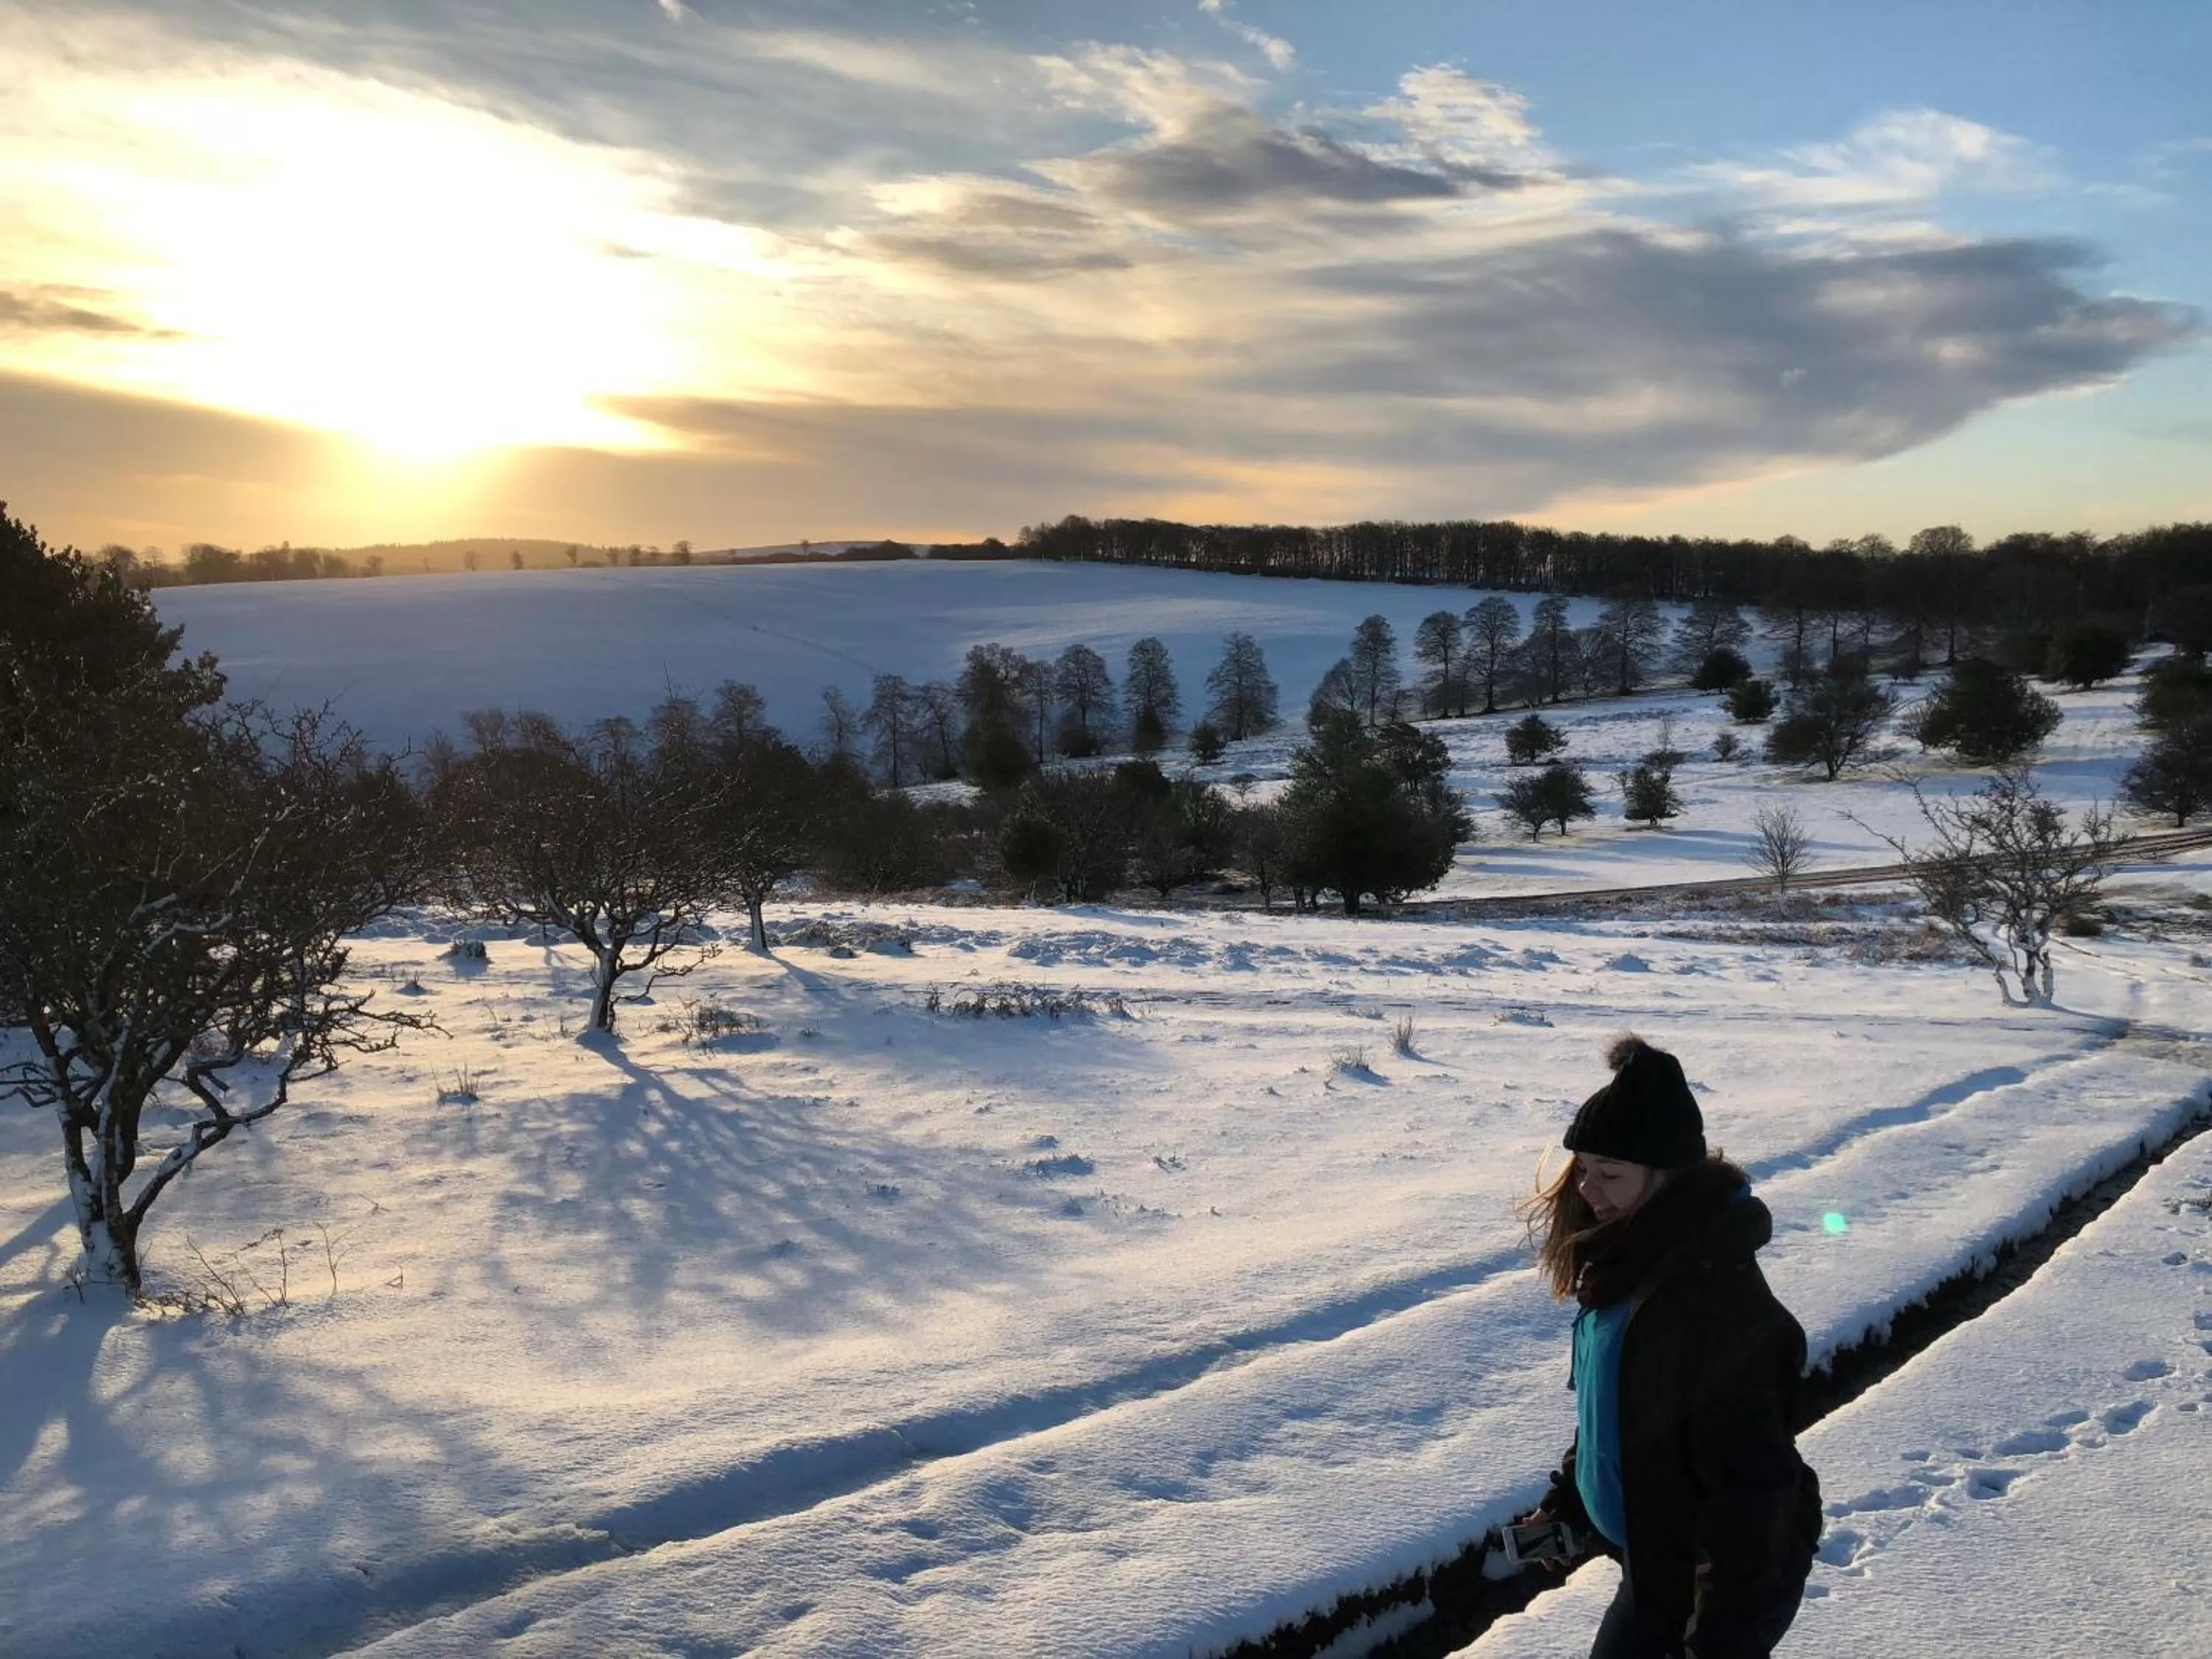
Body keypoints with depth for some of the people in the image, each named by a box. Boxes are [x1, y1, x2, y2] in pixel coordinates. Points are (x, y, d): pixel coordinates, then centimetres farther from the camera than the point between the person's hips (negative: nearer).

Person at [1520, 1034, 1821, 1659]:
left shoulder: (1716, 1294, -30)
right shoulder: (1627, 1261, -2)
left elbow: (1748, 1481, -28)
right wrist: (1566, 1500, 18)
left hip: (1720, 1579, -9)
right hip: (1657, 1553, 9)